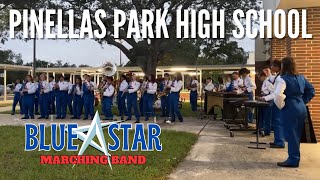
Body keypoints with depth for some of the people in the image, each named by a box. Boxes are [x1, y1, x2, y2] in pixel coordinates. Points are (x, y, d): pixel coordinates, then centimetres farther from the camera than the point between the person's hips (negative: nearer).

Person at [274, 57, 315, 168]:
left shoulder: (284, 79, -14)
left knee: (291, 135, 1)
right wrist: (304, 101, 17)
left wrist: (281, 105, -11)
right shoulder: (301, 78, 10)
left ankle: (293, 160, 7)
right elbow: (311, 90, 19)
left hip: (290, 110, -8)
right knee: (297, 135, 15)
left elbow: (278, 95, -27)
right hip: (301, 109, 8)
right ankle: (295, 158, 25)